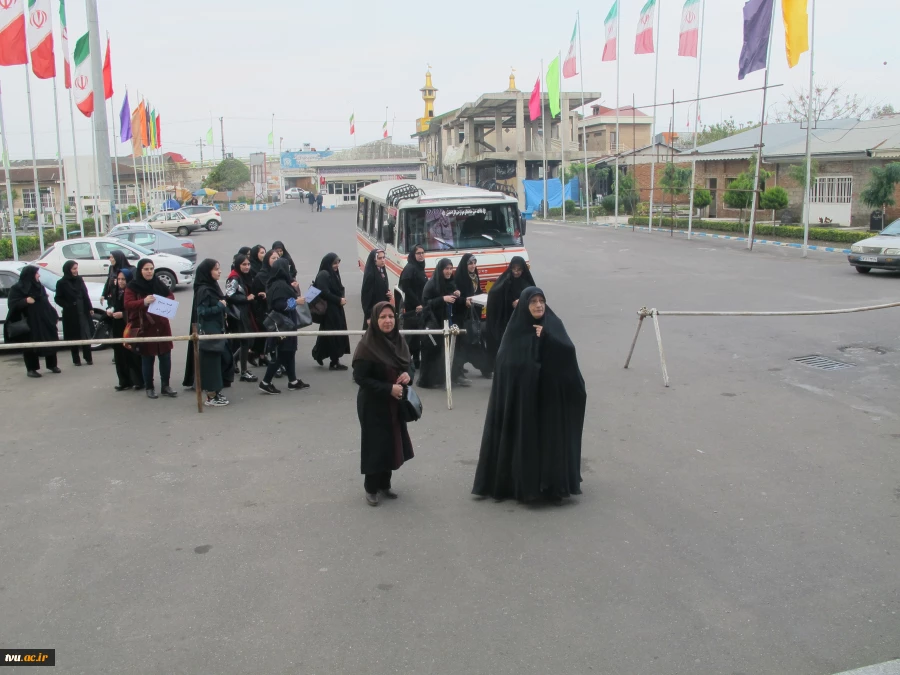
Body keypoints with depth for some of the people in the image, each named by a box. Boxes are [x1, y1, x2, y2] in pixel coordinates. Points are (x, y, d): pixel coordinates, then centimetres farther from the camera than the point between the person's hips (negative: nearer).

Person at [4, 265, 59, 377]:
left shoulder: (39, 286, 14)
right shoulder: (17, 288, -5)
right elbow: (12, 304, -12)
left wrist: (54, 315, 18)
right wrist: (25, 301, -27)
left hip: (44, 320, 6)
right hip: (28, 323, -6)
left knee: (50, 342, 8)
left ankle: (52, 365, 22)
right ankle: (31, 369, 9)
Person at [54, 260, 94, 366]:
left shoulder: (79, 280, 8)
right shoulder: (62, 283, -3)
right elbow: (58, 299, 0)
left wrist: (90, 308, 7)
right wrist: (68, 305, -10)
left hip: (83, 312, 3)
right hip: (71, 314, -3)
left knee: (86, 335, 1)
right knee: (74, 336, 3)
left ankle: (88, 358, 9)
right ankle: (76, 359, 12)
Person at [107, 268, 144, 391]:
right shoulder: (117, 292, 12)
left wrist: (123, 314, -19)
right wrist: (110, 311, 3)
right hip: (118, 329, 7)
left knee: (133, 355, -4)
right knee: (120, 355, 6)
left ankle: (139, 381, 5)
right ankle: (125, 381, 14)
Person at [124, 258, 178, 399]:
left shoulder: (158, 283, 7)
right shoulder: (132, 286, -5)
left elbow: (171, 296, 14)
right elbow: (128, 304, -13)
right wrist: (144, 302, -31)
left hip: (162, 326, 4)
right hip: (144, 328, -3)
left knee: (165, 356, 5)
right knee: (147, 359, 4)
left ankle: (165, 386, 17)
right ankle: (149, 388, 16)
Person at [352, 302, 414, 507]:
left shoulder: (399, 342, 2)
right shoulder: (367, 346, -18)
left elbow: (407, 366, 15)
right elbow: (360, 378, -19)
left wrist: (407, 376, -9)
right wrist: (388, 388, -23)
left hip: (395, 404, 6)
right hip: (373, 405, -6)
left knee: (393, 443, 12)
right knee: (376, 445, 2)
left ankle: (384, 484, 29)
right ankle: (371, 488, 20)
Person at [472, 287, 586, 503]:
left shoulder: (553, 324, 2)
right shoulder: (515, 329, 1)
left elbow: (569, 351, -11)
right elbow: (504, 364, -2)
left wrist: (547, 337, -21)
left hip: (549, 394, 0)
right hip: (521, 396, 0)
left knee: (549, 436, 4)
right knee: (522, 437, 4)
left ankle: (552, 482, 15)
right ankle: (522, 482, 15)